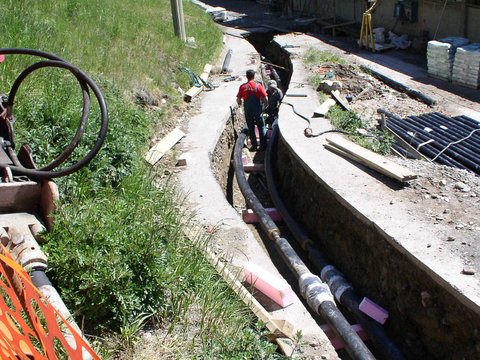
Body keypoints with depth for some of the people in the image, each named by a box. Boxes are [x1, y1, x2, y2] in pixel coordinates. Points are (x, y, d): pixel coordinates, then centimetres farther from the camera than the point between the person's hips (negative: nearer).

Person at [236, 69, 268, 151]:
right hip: (258, 110, -1)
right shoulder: (258, 86, -9)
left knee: (251, 128, 12)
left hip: (248, 111, 1)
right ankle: (263, 145, 13)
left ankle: (254, 146, 15)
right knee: (261, 127, 11)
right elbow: (265, 99, -11)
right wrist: (264, 105, 8)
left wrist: (240, 104, 18)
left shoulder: (242, 87, -5)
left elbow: (238, 100, -4)